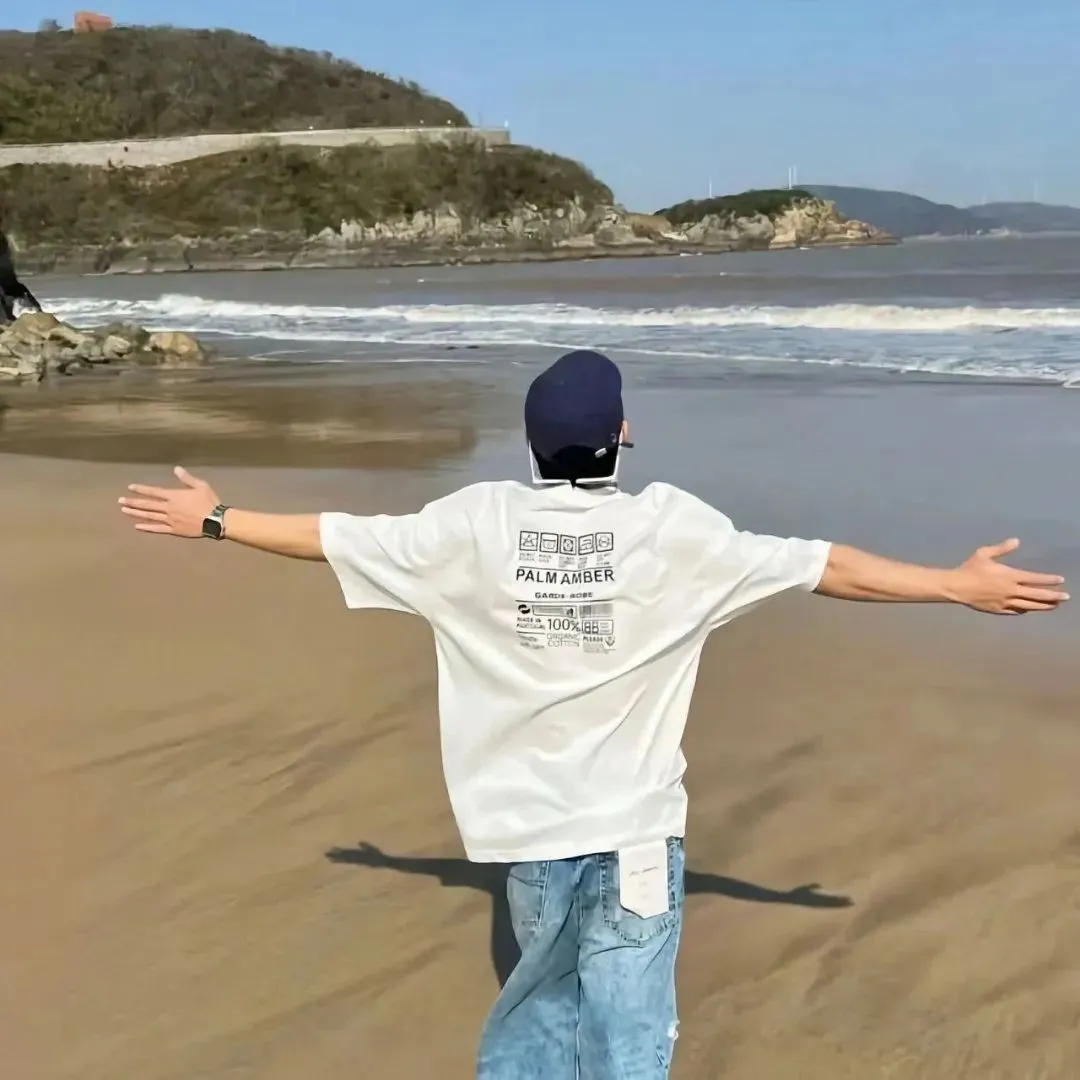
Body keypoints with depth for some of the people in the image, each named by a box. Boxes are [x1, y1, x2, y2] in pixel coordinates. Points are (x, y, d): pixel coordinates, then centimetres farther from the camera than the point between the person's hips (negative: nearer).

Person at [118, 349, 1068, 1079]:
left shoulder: (478, 523, -6)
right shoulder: (672, 528, -11)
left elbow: (337, 536, 3)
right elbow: (820, 566, -7)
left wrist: (213, 521, 19)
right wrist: (965, 585, 3)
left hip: (528, 822, 3)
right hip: (633, 825, -3)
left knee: (544, 993, 26)